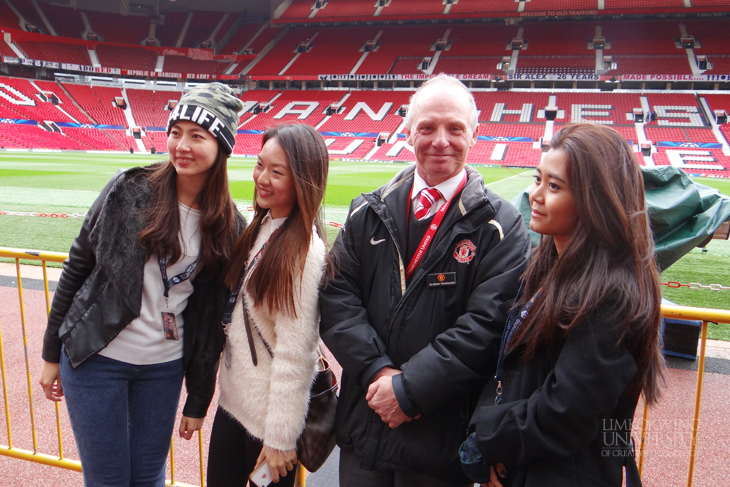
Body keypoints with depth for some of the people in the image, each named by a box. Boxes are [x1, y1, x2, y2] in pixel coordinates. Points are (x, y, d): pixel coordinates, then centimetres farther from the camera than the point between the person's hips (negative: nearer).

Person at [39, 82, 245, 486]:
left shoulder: (229, 228, -5)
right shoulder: (129, 189, -11)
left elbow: (213, 319, 0)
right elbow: (78, 265, -3)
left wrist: (198, 401, 5)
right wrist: (51, 353, 1)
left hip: (165, 367, 2)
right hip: (95, 357, -1)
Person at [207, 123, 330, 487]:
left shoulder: (305, 252, -22)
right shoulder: (259, 228, 3)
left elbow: (294, 355, -21)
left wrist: (280, 438, -16)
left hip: (270, 416, -7)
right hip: (233, 401, 7)